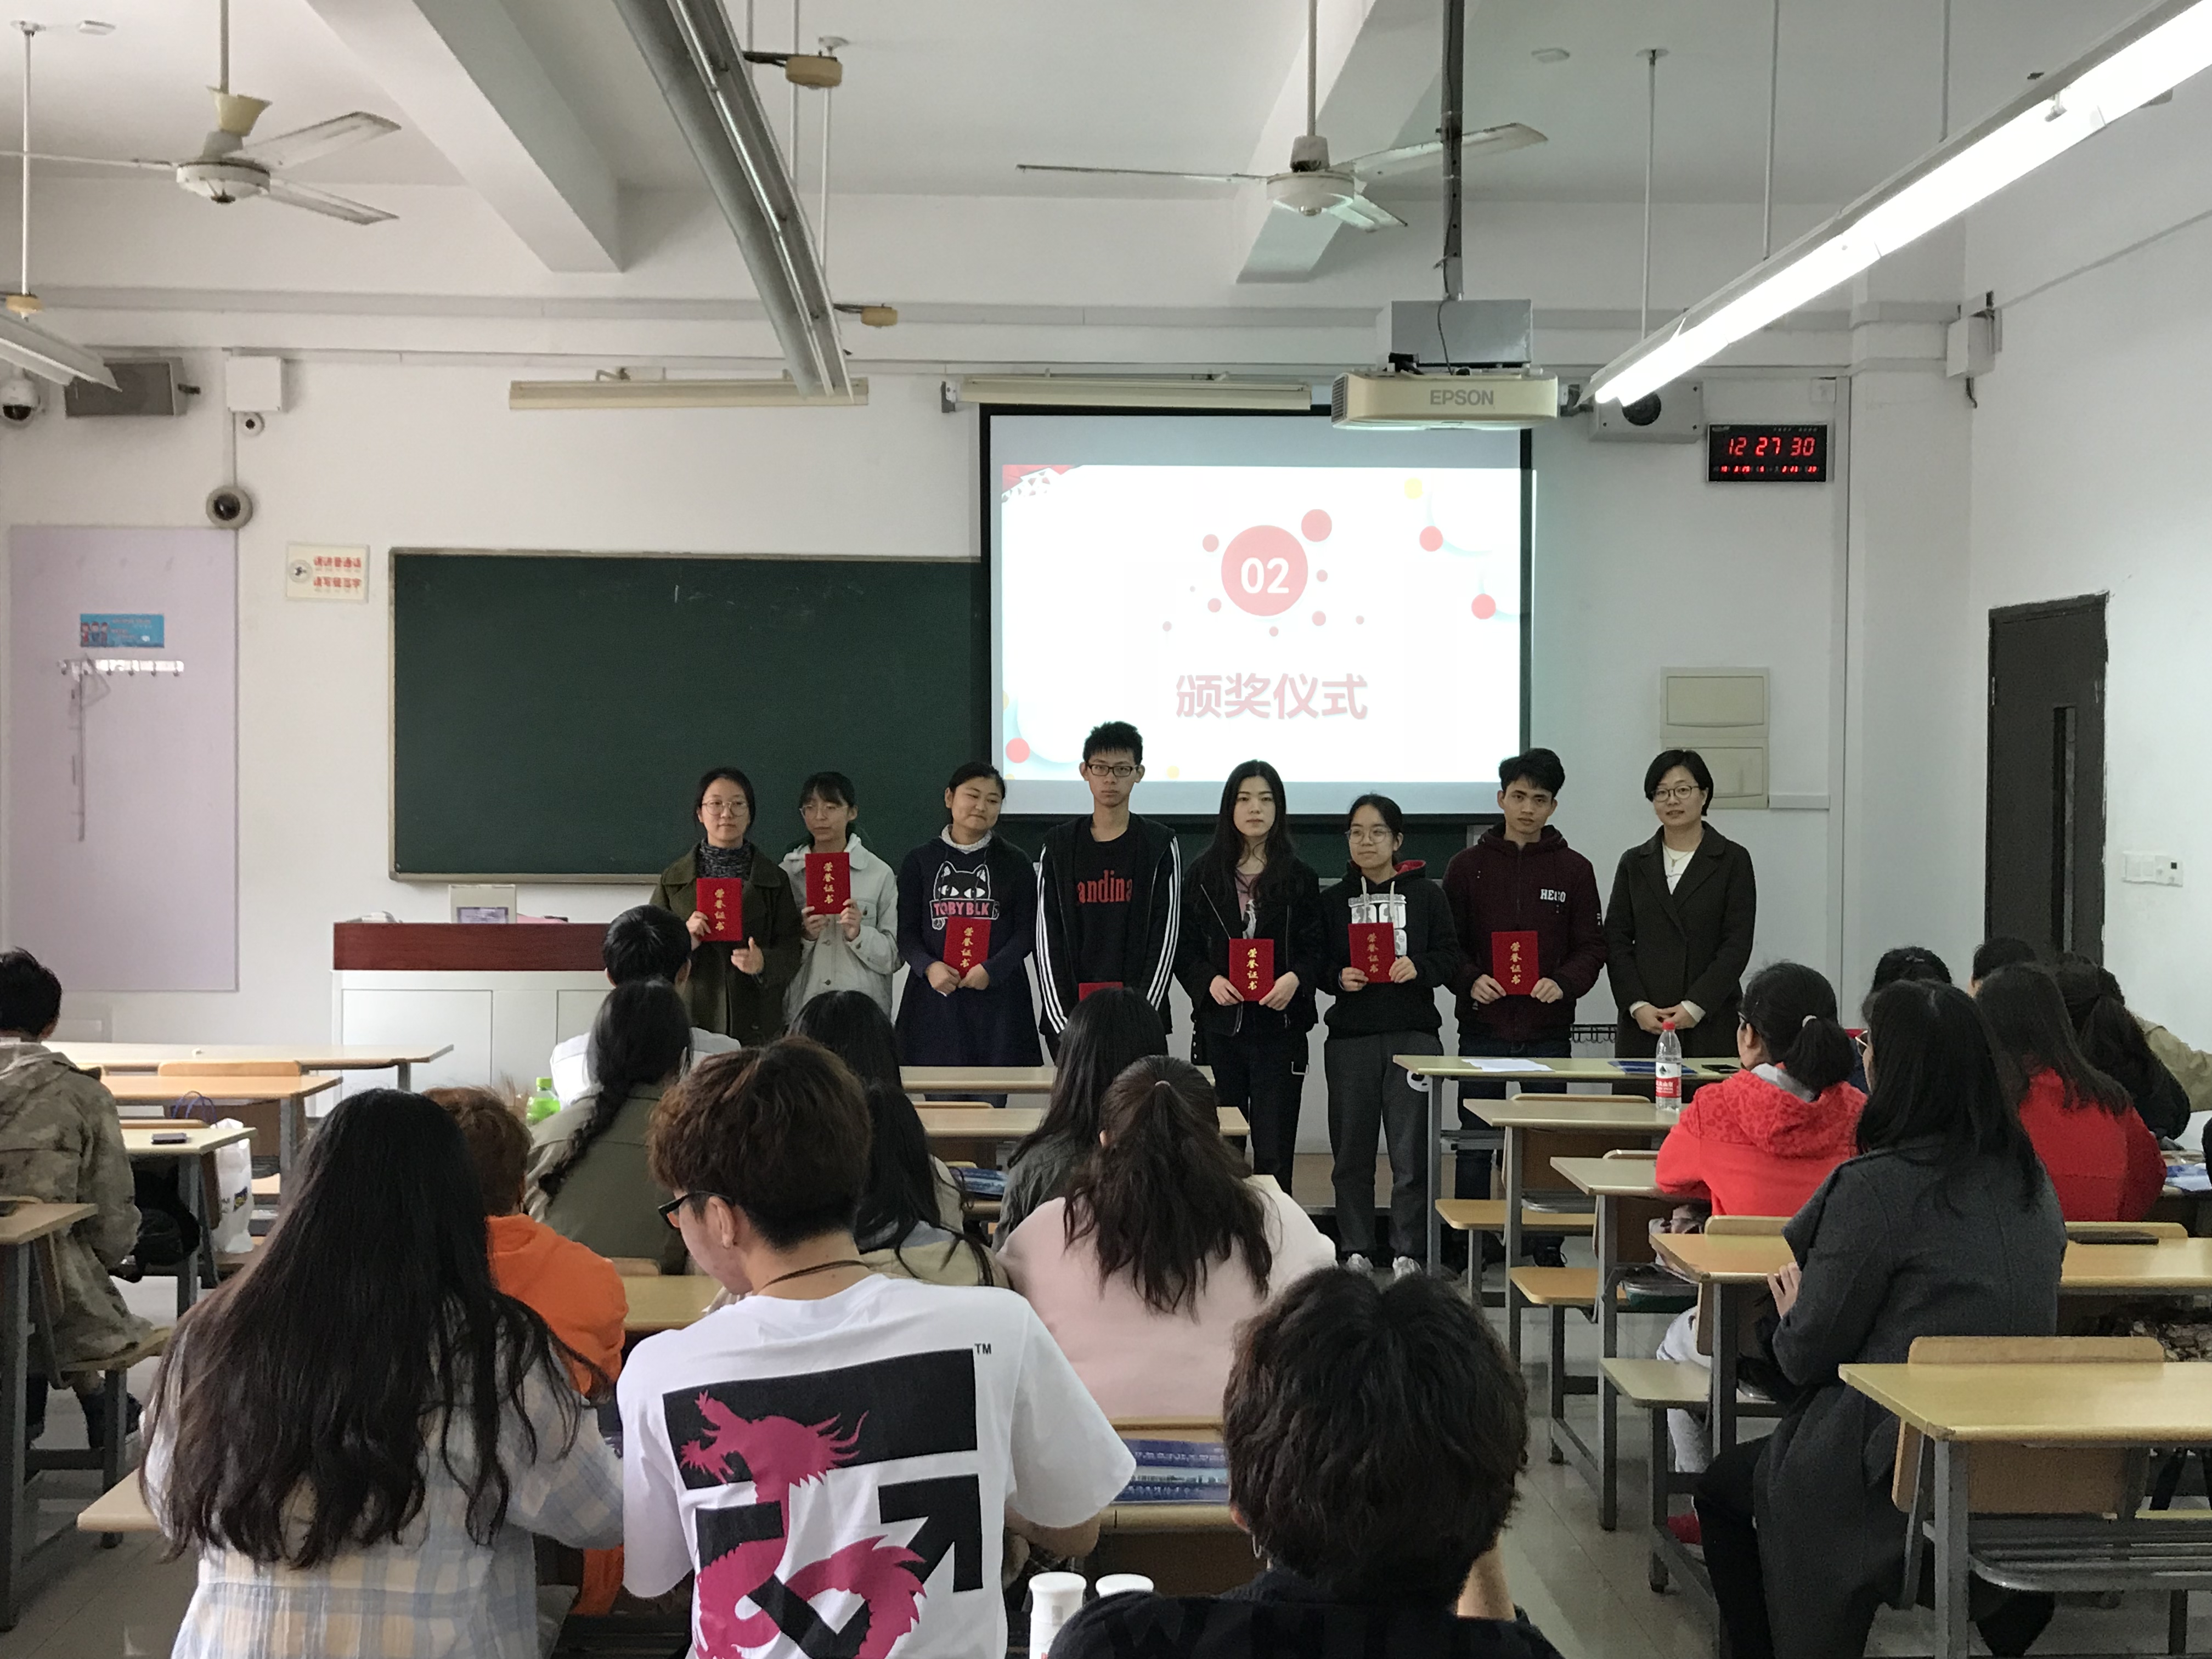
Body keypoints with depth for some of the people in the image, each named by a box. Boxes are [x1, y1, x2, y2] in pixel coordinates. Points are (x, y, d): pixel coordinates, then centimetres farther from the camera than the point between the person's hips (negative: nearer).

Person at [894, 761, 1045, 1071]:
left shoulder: (1015, 862, 8)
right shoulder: (919, 861, 8)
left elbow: (1027, 930, 3)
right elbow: (906, 932, 6)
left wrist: (992, 969, -12)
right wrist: (928, 967, -13)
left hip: (997, 994, 0)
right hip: (935, 998, 0)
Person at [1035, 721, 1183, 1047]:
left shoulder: (1161, 846, 4)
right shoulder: (1058, 846, 8)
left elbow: (1165, 938, -1)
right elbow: (1047, 938, 4)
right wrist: (1063, 1025, -6)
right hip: (1069, 1020, 1)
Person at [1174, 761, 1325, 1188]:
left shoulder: (1300, 876, 6)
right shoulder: (1204, 873, 8)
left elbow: (1318, 948, 5)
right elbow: (1183, 947, 8)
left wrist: (1296, 979, -15)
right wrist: (1208, 981, -11)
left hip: (1280, 1028, -1)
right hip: (1218, 1027, 1)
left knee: (1274, 1153, -3)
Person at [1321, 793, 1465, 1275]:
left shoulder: (1427, 895, 8)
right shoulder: (1334, 900, 12)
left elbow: (1450, 958, 4)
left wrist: (1418, 967, -15)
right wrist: (1339, 979, -10)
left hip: (1413, 1035, -2)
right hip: (1350, 1036, 2)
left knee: (1411, 1152, -4)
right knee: (1352, 1151, 5)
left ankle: (1408, 1252, 6)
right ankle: (1356, 1250, 14)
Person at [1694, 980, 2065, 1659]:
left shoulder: (1877, 1186, -17)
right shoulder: (2029, 1178, 4)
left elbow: (1807, 1356, -11)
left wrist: (1792, 1311, 11)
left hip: (1902, 1466, -6)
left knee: (1723, 1486, 20)